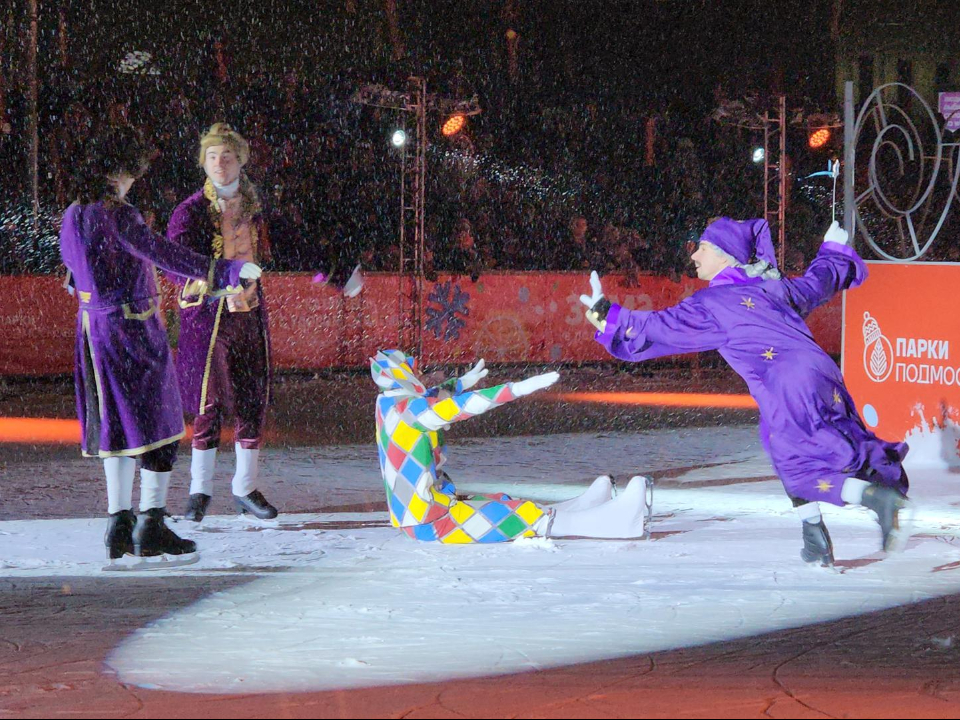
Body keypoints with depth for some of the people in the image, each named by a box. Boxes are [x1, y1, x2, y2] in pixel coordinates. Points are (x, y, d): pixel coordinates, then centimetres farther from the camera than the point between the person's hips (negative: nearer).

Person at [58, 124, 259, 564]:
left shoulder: (74, 215, 7)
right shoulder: (117, 215, -19)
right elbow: (166, 256, -26)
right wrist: (225, 271, -26)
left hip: (94, 325, 8)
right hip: (133, 326, -8)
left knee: (116, 424, 14)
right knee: (157, 423, 0)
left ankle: (119, 526, 13)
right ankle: (152, 524, -3)